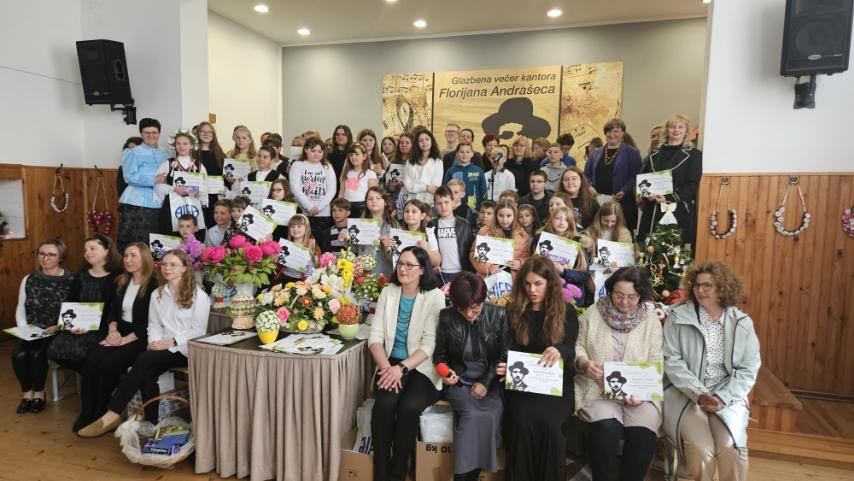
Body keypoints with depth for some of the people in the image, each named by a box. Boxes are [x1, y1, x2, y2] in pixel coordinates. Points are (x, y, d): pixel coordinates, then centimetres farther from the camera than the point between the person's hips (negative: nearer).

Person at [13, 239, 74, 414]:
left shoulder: (70, 281, -6)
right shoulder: (29, 280, 9)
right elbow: (20, 309, 12)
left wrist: (59, 327, -21)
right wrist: (24, 328, -4)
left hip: (56, 333, -4)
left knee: (36, 354, -27)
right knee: (18, 354, -22)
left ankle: (39, 392, 1)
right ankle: (27, 392, 5)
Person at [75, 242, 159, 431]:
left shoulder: (154, 285, -11)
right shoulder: (121, 282, 13)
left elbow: (150, 323, -14)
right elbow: (112, 311, 17)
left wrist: (125, 340, -17)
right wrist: (112, 329, -3)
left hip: (140, 338, -6)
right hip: (118, 333, 7)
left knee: (109, 364, -25)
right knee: (91, 361, -18)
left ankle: (100, 415, -6)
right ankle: (87, 413, -8)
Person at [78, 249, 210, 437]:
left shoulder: (198, 295, -4)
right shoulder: (157, 294, 15)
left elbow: (198, 331, -8)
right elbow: (154, 325, 13)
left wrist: (171, 342, -17)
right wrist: (154, 342, -8)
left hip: (186, 349, -5)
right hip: (163, 347, 5)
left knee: (143, 360, -27)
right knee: (148, 374, -27)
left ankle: (112, 415, -22)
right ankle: (151, 424, -17)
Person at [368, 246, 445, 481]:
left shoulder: (435, 296, -6)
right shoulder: (388, 292, 6)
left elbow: (430, 344, -11)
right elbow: (375, 336, 1)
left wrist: (402, 368, -22)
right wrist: (386, 366, -15)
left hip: (421, 368, -2)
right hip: (391, 364, 3)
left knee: (409, 407, -28)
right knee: (385, 404, -26)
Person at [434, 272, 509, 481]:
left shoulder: (499, 315, -5)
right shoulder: (446, 317, -4)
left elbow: (504, 355, -1)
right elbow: (440, 354, 7)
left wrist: (486, 383, -11)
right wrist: (445, 372, -14)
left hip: (490, 383, 0)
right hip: (459, 382, 0)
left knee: (490, 416, -28)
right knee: (471, 414, -29)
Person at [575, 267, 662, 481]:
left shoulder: (651, 319, 4)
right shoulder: (593, 313, 3)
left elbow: (655, 364, 2)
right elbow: (577, 346, 8)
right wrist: (584, 363, -15)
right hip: (597, 388, -1)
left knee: (642, 433, -25)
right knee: (606, 428, -29)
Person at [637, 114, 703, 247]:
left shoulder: (693, 155, 4)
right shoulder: (654, 155, 16)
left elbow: (693, 185, -4)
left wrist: (669, 199, -15)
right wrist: (646, 195, -6)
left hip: (679, 211, -3)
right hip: (652, 211, 3)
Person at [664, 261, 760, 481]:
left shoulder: (742, 323, 4)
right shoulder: (678, 317, -3)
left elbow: (749, 368, 3)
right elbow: (671, 361, -6)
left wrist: (723, 397, -11)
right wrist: (698, 393, -17)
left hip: (728, 397, 2)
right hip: (686, 395, -2)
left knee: (730, 447, -24)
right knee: (701, 450, -23)